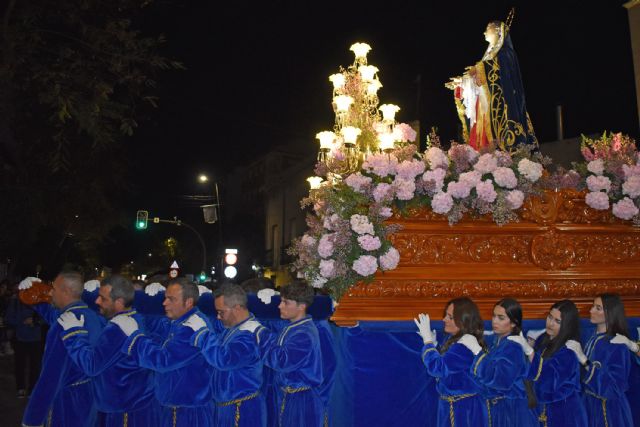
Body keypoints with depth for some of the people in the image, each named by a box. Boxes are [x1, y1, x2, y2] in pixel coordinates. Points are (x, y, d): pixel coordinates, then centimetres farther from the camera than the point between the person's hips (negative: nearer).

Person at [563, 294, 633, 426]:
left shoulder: (617, 344, -19)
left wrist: (583, 359, -30)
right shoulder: (593, 338, 2)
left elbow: (612, 385, -27)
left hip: (609, 409, -6)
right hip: (589, 403, 7)